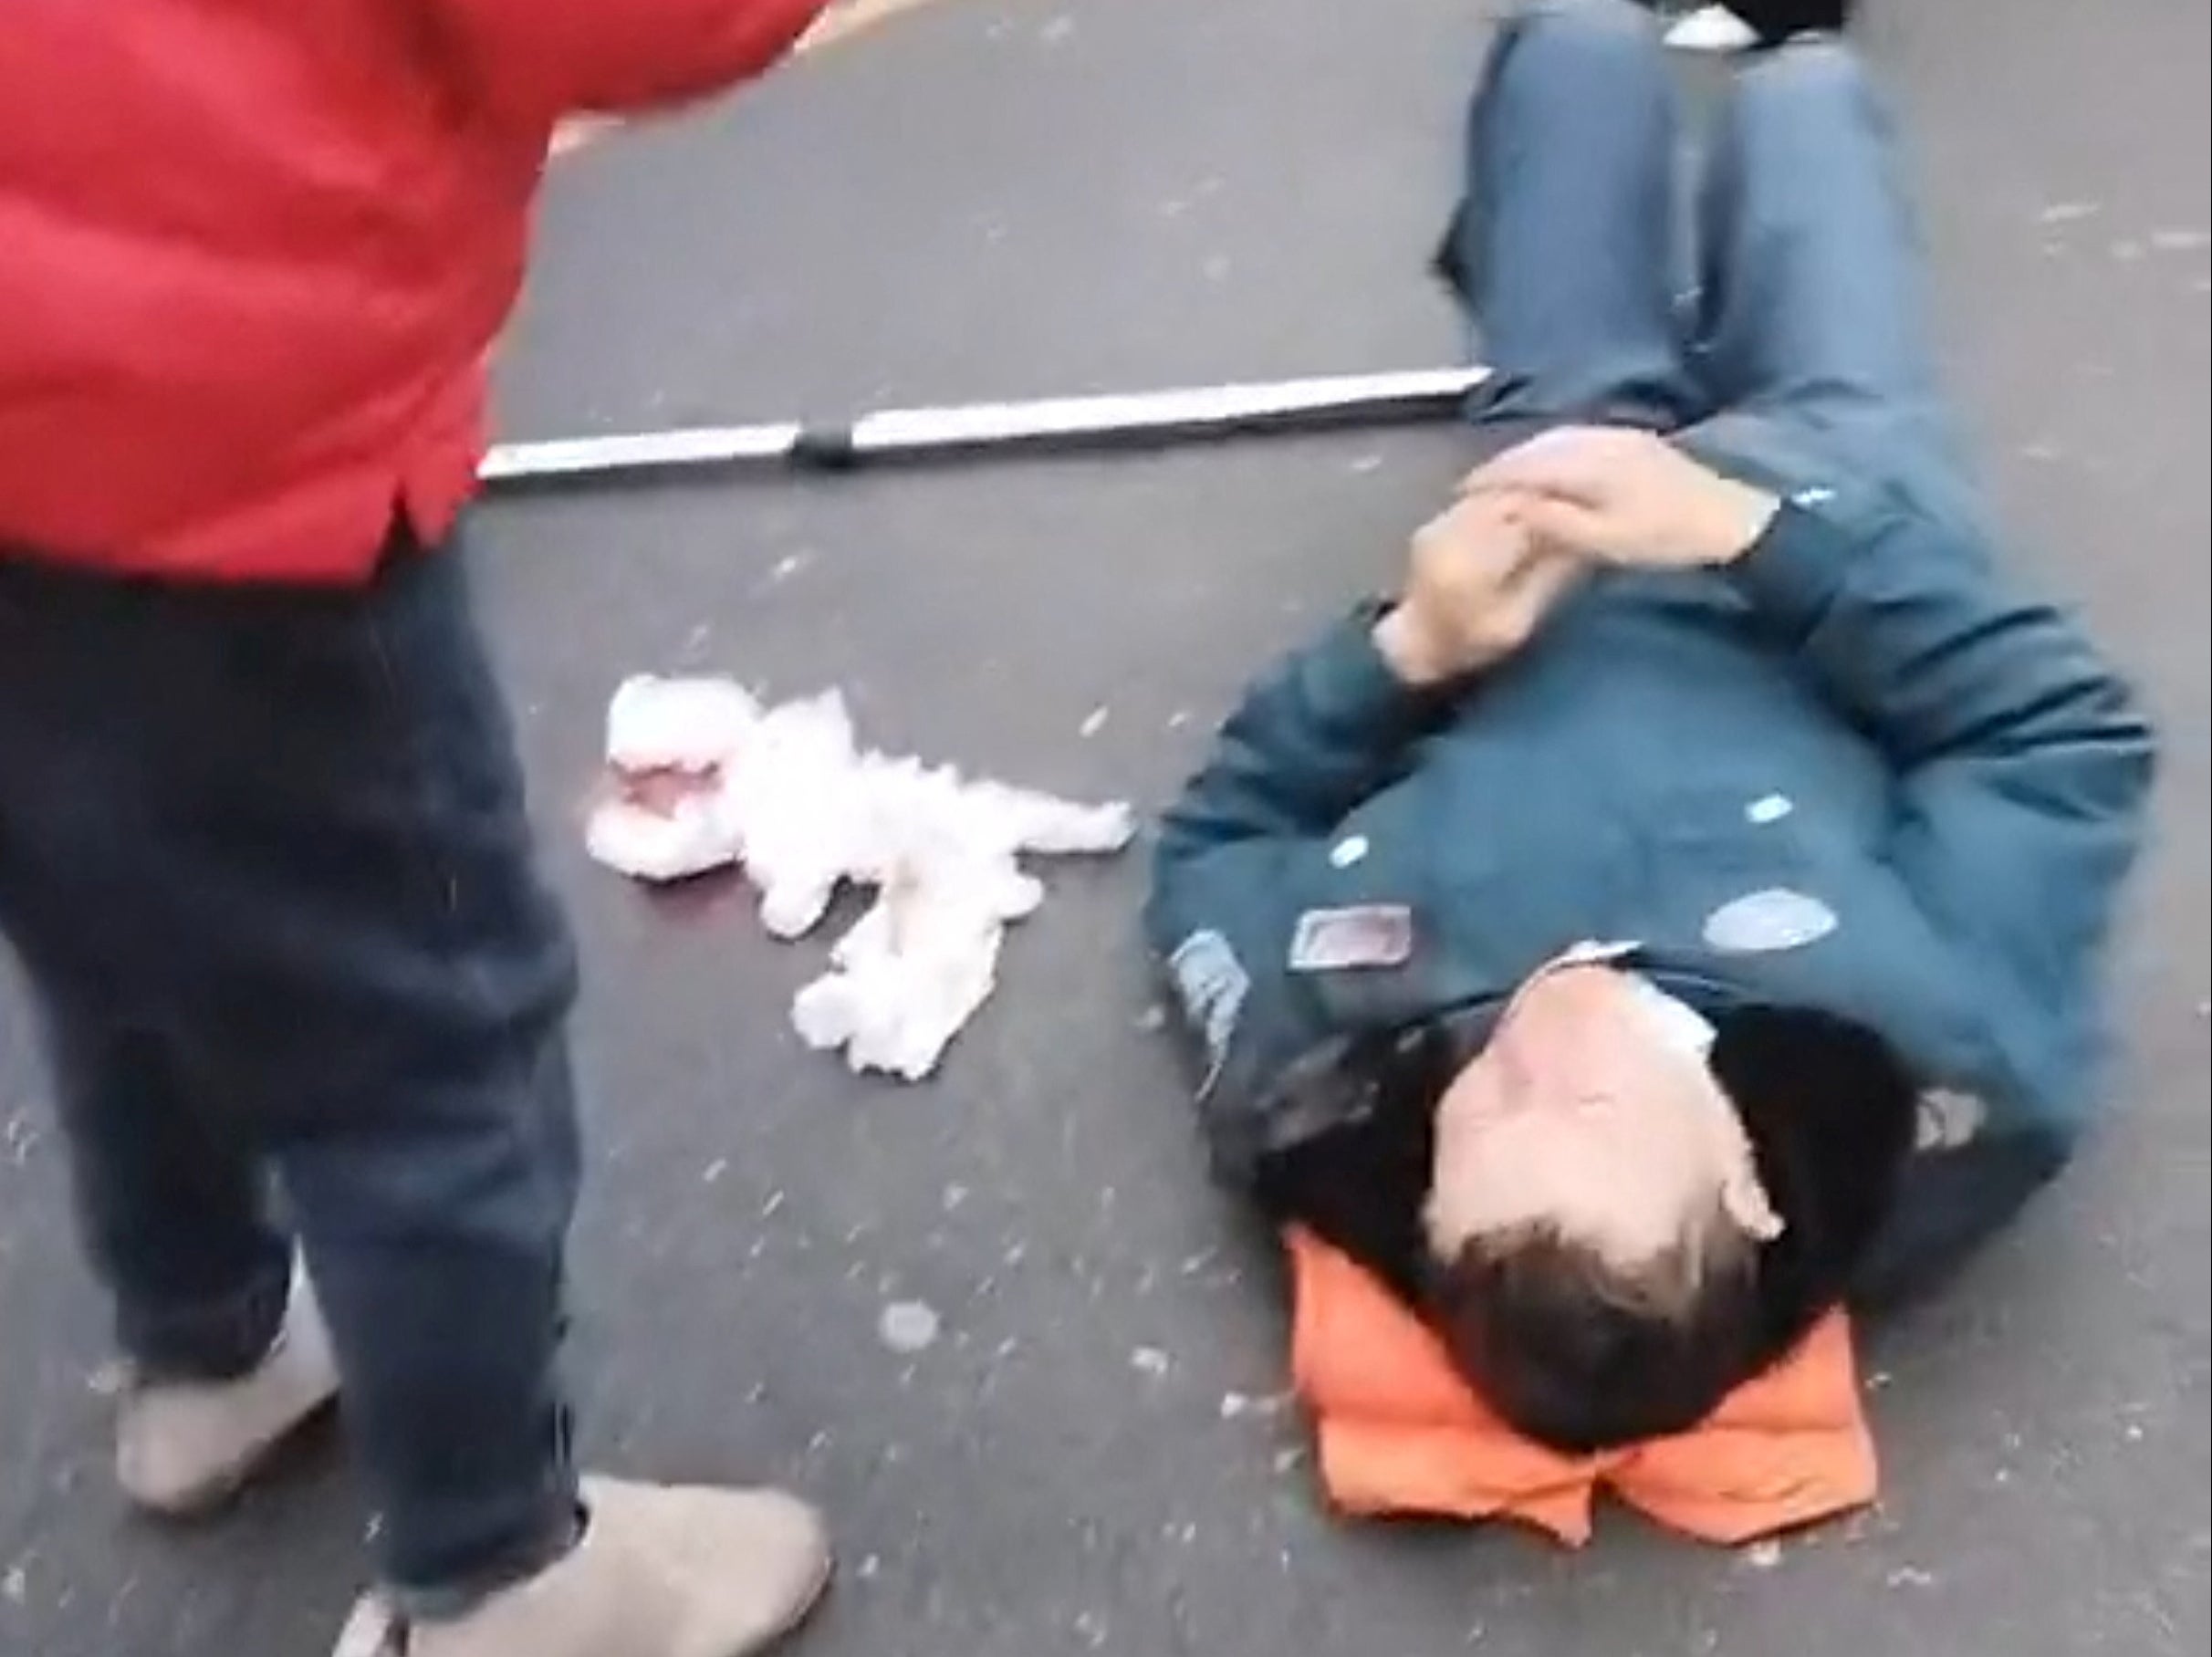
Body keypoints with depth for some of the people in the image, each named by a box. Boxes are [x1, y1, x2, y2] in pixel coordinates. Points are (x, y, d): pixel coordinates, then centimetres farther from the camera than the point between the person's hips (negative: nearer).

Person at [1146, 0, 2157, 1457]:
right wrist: (1758, 527, -35)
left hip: (1547, 624, 1)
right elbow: (2064, 730, -29)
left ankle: (1501, 270, 55)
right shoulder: (1966, 1091, -43)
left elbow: (1219, 837, -18)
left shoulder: (1308, 1094, -39)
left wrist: (1408, 647, -32)